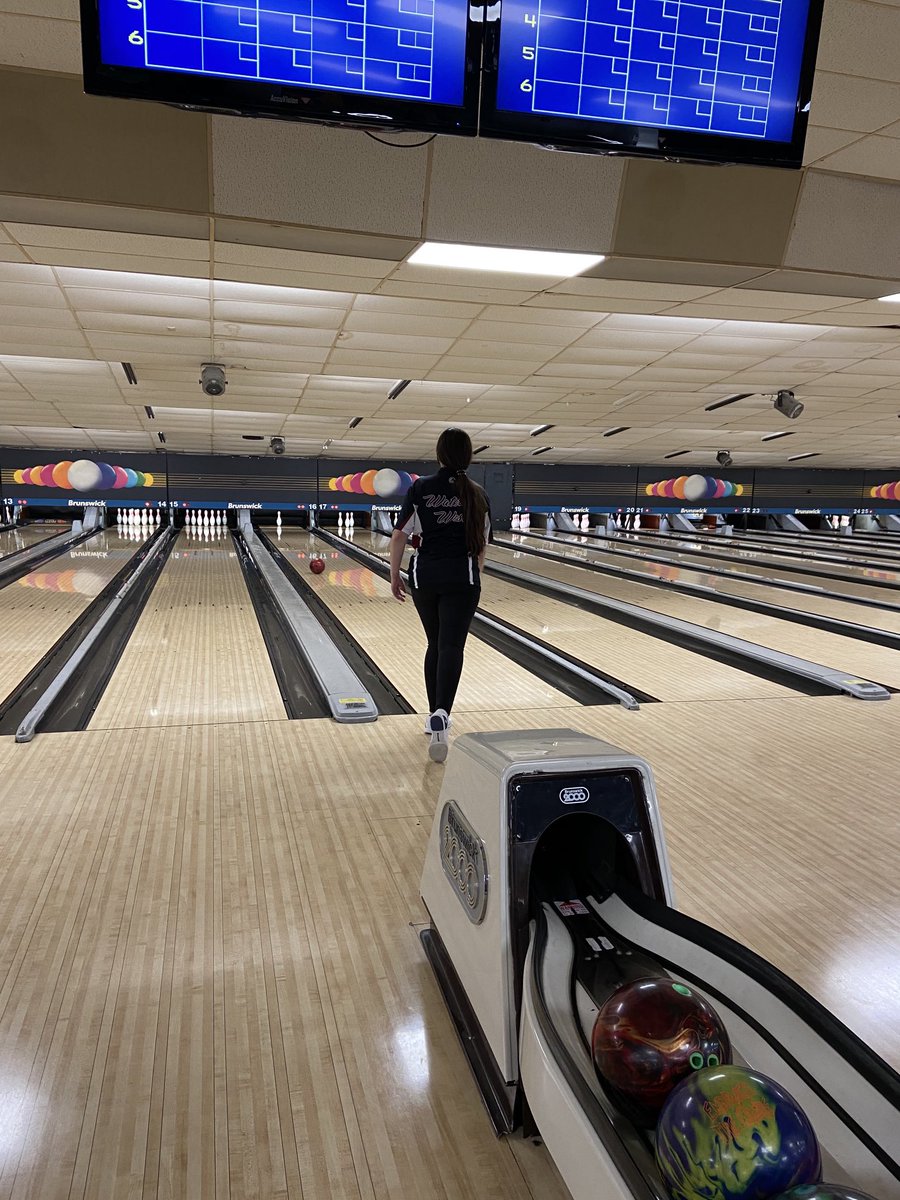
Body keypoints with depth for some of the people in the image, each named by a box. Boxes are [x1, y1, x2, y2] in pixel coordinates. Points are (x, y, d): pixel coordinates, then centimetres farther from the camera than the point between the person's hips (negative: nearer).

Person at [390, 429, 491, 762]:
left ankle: (435, 714, 23)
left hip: (424, 577, 1)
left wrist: (394, 575, 6)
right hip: (462, 579, -1)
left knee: (436, 644, 17)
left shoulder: (420, 489, -2)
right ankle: (441, 712, -27)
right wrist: (475, 578, 20)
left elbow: (400, 536, -4)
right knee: (452, 647, -5)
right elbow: (480, 547, 6)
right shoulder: (477, 496, 2)